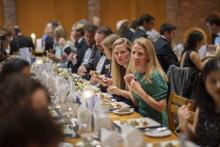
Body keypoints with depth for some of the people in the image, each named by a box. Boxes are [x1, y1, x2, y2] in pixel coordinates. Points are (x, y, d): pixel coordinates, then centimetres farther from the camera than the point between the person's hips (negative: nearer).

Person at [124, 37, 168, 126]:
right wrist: (130, 87, -5)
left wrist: (139, 91, -23)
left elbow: (161, 107, -21)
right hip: (142, 120, 7)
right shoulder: (136, 73, 4)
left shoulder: (154, 76, -18)